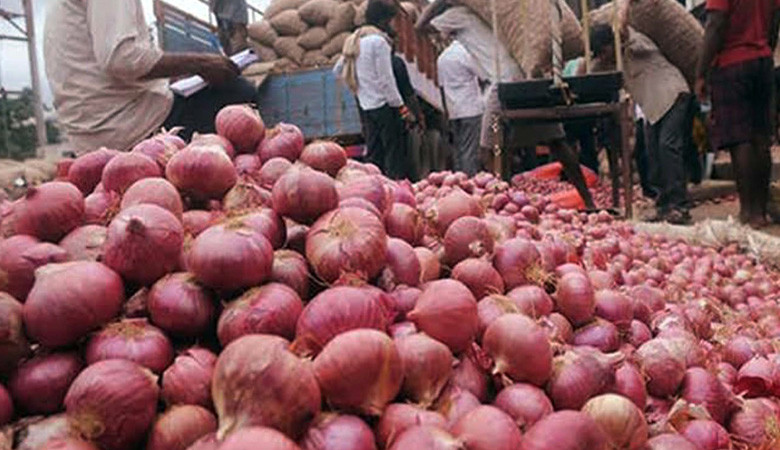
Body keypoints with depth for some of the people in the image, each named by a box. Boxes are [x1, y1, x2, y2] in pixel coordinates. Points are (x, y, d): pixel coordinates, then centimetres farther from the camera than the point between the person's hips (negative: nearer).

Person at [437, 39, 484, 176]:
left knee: (458, 149, 10)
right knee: (470, 150, -7)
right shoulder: (464, 52, -9)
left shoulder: (441, 57, 12)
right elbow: (480, 76, -7)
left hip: (453, 111, 7)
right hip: (471, 108, -7)